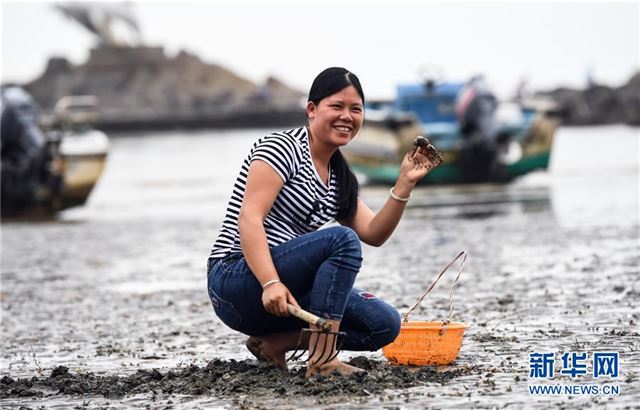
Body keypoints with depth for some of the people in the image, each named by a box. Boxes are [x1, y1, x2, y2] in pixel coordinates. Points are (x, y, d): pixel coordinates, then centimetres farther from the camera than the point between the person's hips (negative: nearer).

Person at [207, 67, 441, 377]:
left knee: (385, 323, -7)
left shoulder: (339, 179, 18)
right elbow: (248, 219, -20)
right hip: (235, 280, -8)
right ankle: (322, 360, -30)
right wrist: (270, 283, -32)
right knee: (342, 241, -29)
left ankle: (274, 341, -1)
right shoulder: (282, 148, -8)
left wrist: (405, 182, -2)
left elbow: (374, 234, 9)